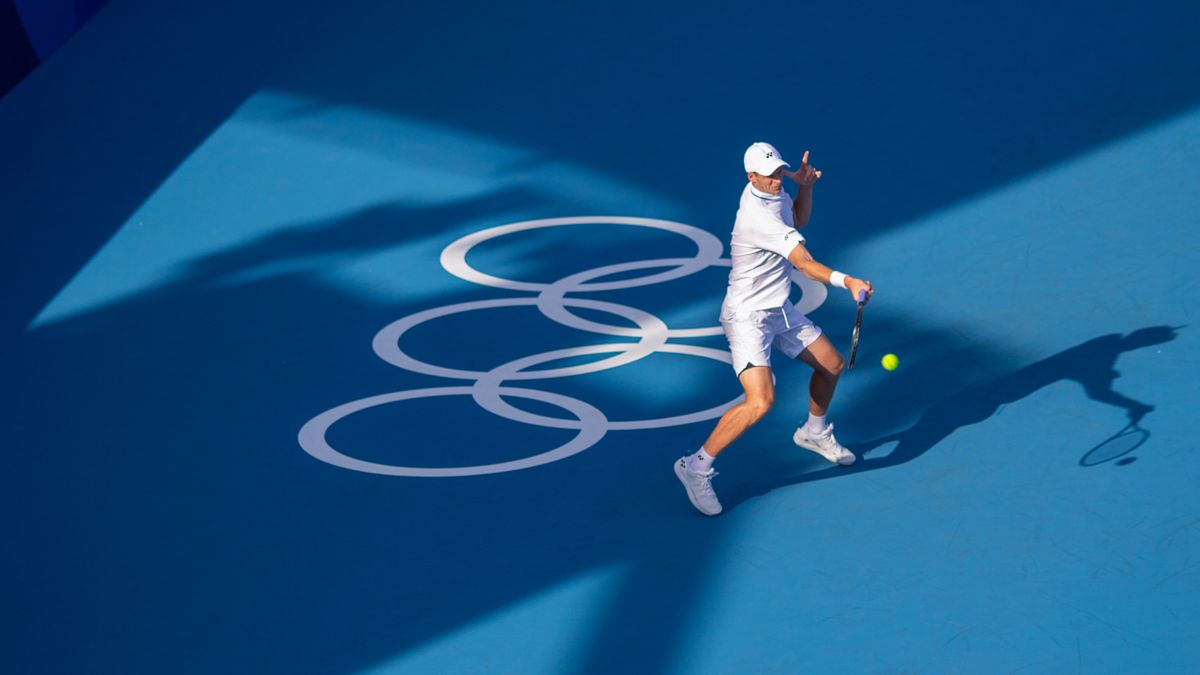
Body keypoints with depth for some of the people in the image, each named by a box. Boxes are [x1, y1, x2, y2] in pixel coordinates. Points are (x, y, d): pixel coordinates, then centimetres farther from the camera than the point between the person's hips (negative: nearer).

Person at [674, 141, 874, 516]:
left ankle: (814, 432, 47)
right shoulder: (758, 217, -30)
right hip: (748, 317, -10)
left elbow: (799, 220, 21)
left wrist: (805, 185, 3)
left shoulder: (776, 193, 0)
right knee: (760, 401, -24)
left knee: (831, 364, 19)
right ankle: (696, 467, -10)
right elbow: (804, 263, -36)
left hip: (779, 311, 10)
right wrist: (846, 281, -49)